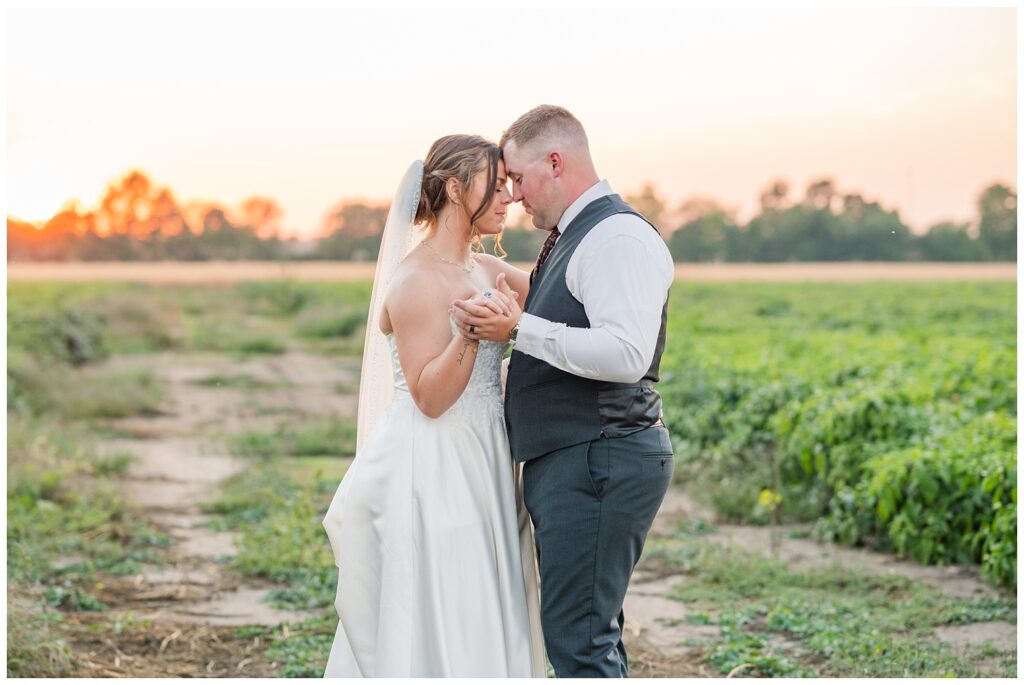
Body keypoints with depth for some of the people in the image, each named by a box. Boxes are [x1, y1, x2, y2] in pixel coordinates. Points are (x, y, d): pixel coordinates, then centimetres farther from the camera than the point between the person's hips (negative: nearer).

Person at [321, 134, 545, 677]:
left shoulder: (488, 272, 10)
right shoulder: (416, 279, -14)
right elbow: (430, 396, -17)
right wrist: (469, 331, -28)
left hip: (476, 470, 8)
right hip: (428, 474, -8)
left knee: (480, 627, 11)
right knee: (427, 631, -3)